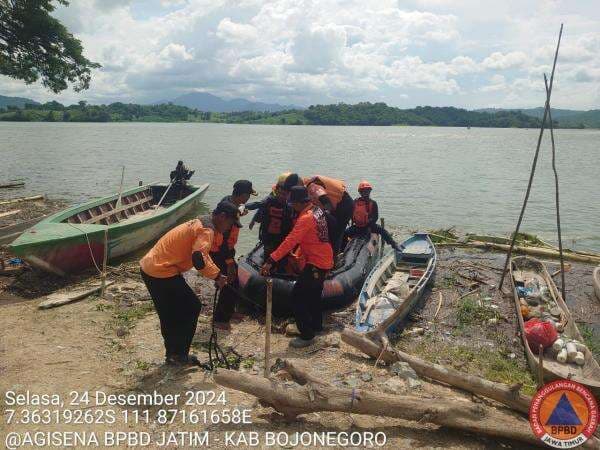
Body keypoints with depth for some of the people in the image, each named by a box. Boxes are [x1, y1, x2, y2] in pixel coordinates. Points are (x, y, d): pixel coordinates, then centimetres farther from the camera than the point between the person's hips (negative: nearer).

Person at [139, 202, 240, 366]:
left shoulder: (201, 223, 16)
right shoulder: (207, 229, -16)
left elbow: (203, 254, 21)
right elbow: (198, 260, -28)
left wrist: (217, 275, 11)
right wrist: (217, 276, -14)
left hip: (149, 266, 10)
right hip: (162, 273, -10)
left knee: (169, 315, 19)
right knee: (192, 307, 3)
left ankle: (172, 353, 30)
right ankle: (179, 354, 10)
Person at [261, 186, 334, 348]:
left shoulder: (306, 218, -24)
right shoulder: (317, 210, 4)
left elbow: (290, 242, -30)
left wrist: (271, 261, -31)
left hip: (316, 264, -10)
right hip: (325, 261, 10)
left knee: (297, 297, -5)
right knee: (314, 294, 25)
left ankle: (307, 335, 1)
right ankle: (316, 325, 42)